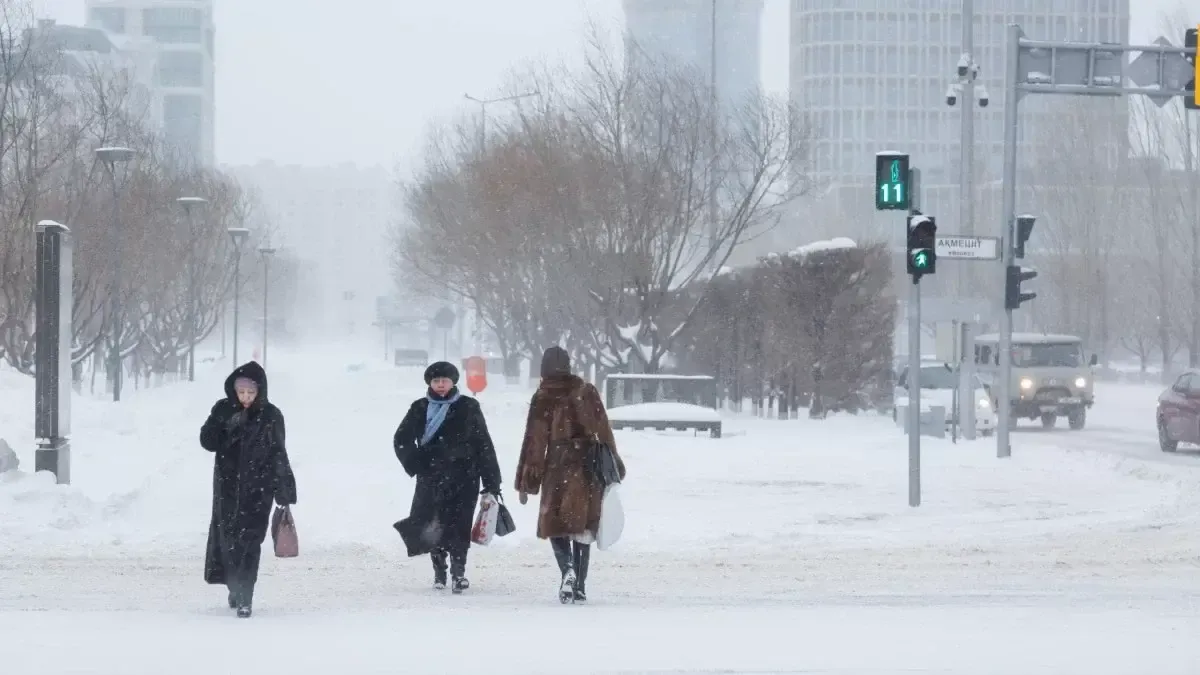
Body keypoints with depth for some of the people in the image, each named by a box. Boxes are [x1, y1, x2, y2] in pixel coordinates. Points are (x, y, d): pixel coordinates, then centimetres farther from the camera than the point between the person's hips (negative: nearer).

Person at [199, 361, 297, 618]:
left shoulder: (270, 416, -5)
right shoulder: (223, 410, -1)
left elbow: (279, 456, -2)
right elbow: (207, 440, -1)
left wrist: (284, 493, -3)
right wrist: (228, 430, -19)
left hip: (257, 488, -3)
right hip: (227, 486, 3)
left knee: (249, 540, -9)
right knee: (227, 537, 8)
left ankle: (244, 598, -9)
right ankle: (235, 588, 28)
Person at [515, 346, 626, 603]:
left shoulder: (542, 398, -3)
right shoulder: (586, 392, 5)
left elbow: (534, 442, -3)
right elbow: (603, 430, 7)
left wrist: (526, 483, 0)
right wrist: (612, 466, 16)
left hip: (558, 467, -3)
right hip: (589, 466, 3)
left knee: (555, 523, 6)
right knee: (582, 525, 10)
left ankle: (568, 568, -21)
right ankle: (580, 586, 6)